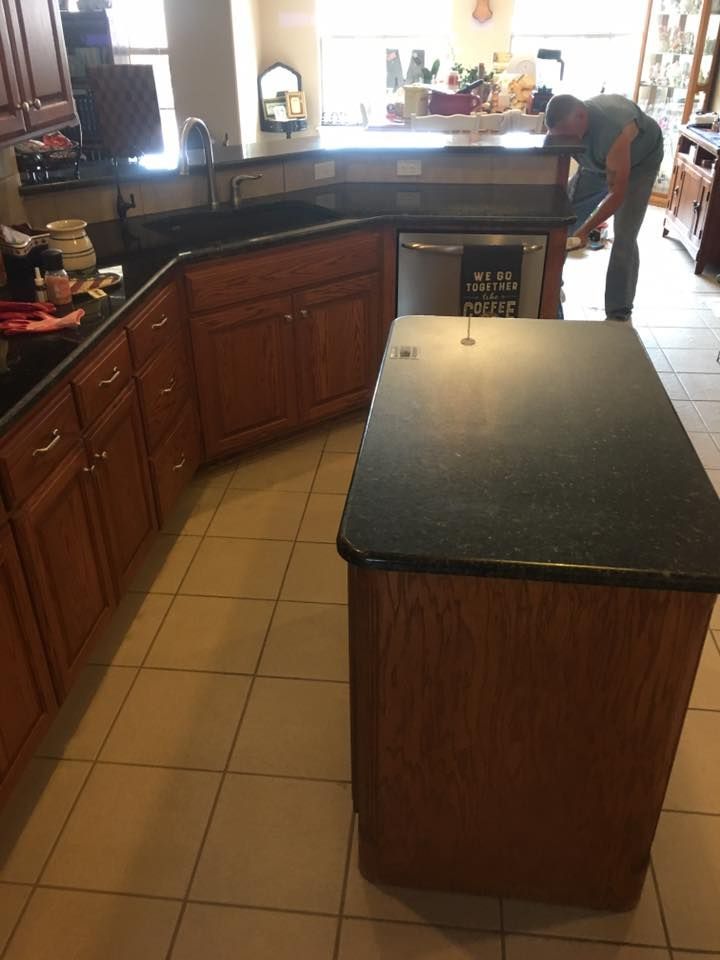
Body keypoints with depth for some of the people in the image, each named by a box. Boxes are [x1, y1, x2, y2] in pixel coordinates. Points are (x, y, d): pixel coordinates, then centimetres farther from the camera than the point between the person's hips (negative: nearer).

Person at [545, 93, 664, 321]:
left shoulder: (613, 131, -44)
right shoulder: (564, 124, -26)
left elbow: (617, 194, -39)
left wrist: (585, 230, -44)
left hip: (640, 161, -5)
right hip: (598, 161, 6)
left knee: (624, 238, -14)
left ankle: (618, 314, -7)